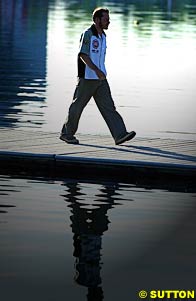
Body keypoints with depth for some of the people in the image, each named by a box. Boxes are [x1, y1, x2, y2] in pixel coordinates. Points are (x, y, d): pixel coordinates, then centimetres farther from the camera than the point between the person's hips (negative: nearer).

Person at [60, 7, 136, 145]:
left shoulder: (103, 36, 13)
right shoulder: (87, 34, -12)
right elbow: (83, 55, -22)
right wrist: (96, 70, -33)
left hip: (100, 79, 7)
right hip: (87, 78, -7)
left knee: (108, 106, -4)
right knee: (78, 106, 5)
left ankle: (120, 135, -14)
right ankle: (67, 134, 20)